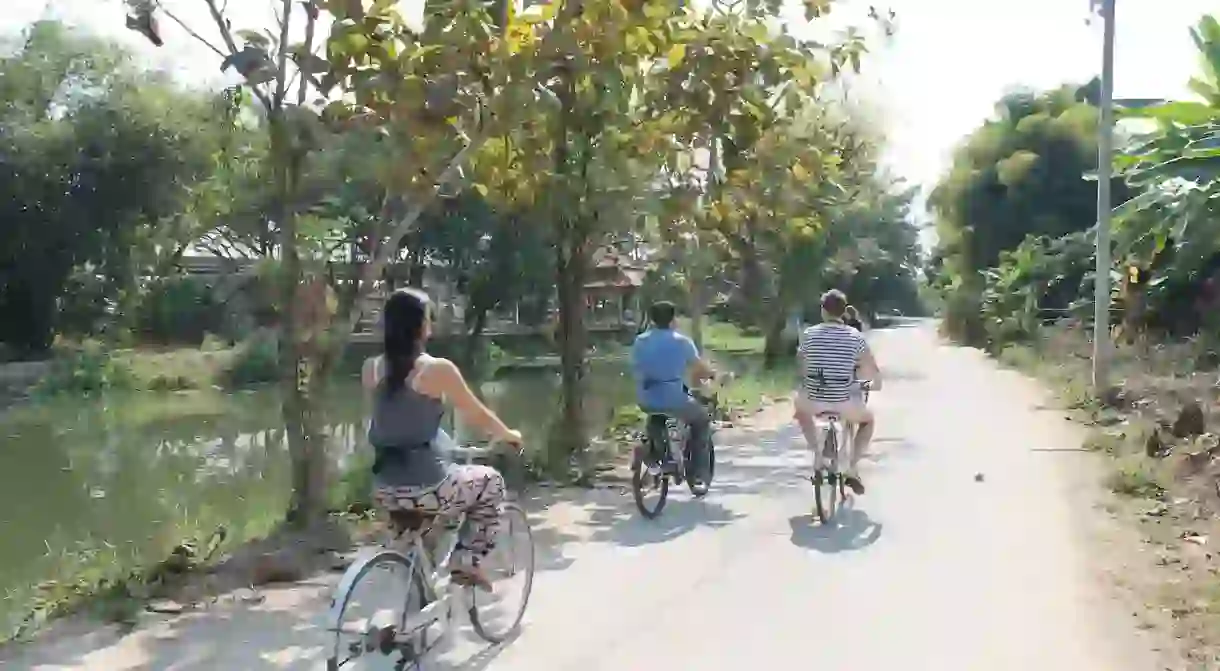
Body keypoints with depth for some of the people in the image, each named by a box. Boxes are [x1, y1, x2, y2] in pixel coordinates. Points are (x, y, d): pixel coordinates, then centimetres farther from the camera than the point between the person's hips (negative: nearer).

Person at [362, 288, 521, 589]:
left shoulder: (371, 369, 2)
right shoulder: (438, 369, -12)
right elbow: (480, 417, 1)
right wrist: (510, 436, 20)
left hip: (384, 490, 6)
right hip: (425, 488, -5)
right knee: (491, 481, 21)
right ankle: (467, 560, 16)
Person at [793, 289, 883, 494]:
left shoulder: (809, 334, -1)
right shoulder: (855, 336, -4)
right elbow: (874, 370, 3)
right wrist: (875, 383, 26)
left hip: (814, 400, 1)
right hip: (844, 402, -1)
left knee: (801, 408, 38)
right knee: (868, 419, 31)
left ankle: (817, 453, 23)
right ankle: (852, 468, 16)